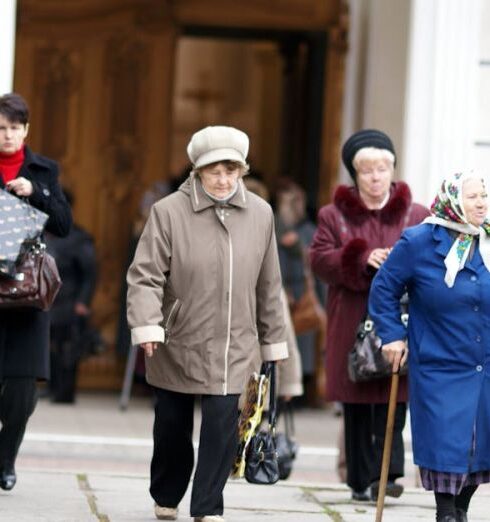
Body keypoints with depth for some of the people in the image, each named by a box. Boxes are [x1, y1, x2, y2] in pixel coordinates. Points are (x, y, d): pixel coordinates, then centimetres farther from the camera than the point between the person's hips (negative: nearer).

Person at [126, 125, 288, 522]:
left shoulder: (260, 214, 0)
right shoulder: (169, 212, -11)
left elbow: (268, 286, 8)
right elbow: (144, 275, -14)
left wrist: (273, 341, 12)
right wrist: (146, 326, -28)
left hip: (232, 346, 1)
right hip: (176, 344, -1)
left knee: (222, 423, -10)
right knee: (172, 426, 12)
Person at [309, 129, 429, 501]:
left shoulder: (417, 216, 10)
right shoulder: (334, 215, 10)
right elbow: (320, 259, -1)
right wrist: (363, 260, -15)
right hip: (352, 326, 1)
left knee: (394, 400, -12)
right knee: (357, 404, 3)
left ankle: (386, 473, -14)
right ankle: (361, 480, 9)